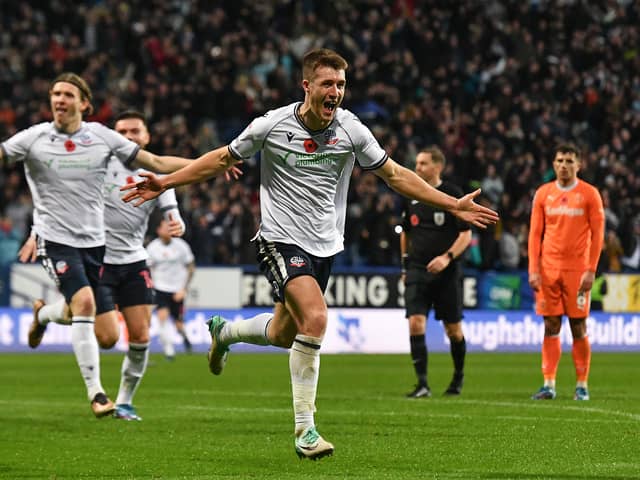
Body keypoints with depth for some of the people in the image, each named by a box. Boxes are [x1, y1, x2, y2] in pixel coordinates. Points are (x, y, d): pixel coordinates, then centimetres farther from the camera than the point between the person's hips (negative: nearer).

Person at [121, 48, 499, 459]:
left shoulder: (351, 130, -5)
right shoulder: (273, 125, -10)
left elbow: (396, 175, 6)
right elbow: (222, 159, 5)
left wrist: (453, 205, 2)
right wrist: (166, 183, 1)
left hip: (325, 245, 4)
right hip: (281, 240, -4)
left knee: (283, 335, 13)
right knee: (315, 317, -26)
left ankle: (224, 332, 48)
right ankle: (305, 429, -17)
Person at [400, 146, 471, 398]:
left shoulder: (453, 195, -5)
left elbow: (466, 234, -7)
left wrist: (447, 257, -20)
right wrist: (405, 262, 17)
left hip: (447, 272, -3)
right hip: (417, 271, 3)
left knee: (453, 329, 6)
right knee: (415, 323, -14)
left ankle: (458, 376, 30)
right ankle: (422, 384, -13)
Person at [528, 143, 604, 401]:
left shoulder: (589, 194, 0)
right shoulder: (543, 193, 7)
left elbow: (597, 234, -1)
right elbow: (535, 233, 8)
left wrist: (591, 270, -9)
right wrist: (533, 269, 0)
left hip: (577, 270, -2)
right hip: (548, 270, 2)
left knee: (578, 328, -1)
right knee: (551, 327, 2)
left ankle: (582, 385, 6)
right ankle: (549, 385, 4)